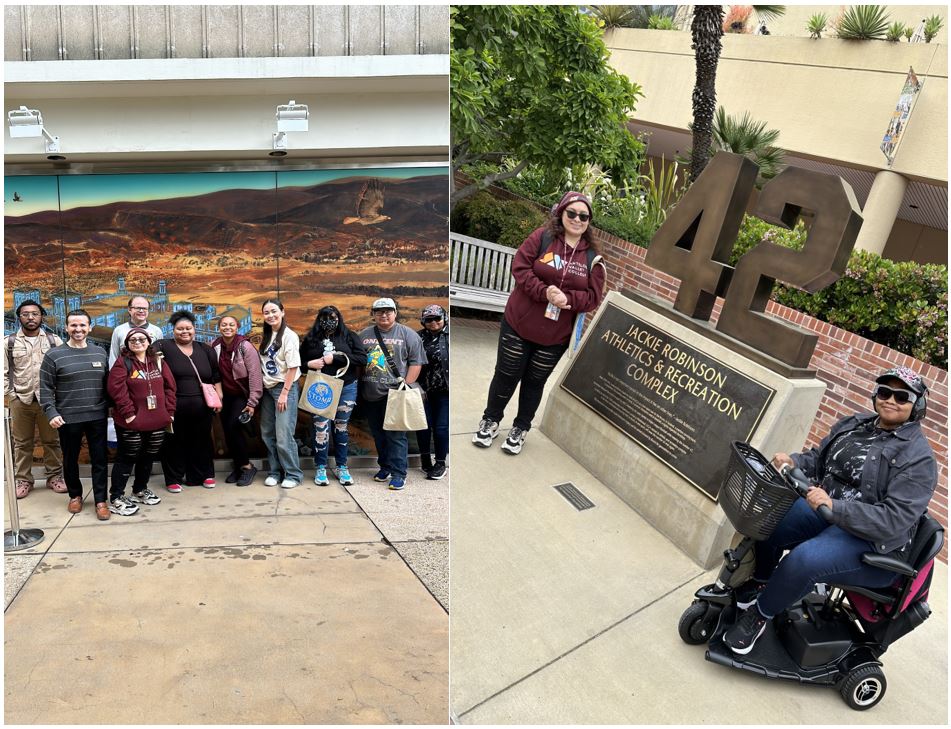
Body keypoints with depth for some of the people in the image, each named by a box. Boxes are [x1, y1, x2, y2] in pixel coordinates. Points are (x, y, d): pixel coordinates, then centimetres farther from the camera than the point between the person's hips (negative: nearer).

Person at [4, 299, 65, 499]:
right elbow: (4, 372, 6)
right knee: (22, 443, 9)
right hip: (20, 400, 1)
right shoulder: (9, 342, 4)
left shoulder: (54, 340, 3)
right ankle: (22, 480, 18)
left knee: (52, 440, 7)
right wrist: (10, 395, -2)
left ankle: (54, 476, 18)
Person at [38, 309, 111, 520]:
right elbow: (45, 388, -4)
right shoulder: (54, 355, -4)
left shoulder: (100, 353, 6)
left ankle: (101, 500, 13)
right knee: (70, 460, 12)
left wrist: (111, 407, 9)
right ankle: (75, 495, 31)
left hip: (97, 417, 2)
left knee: (100, 460, 4)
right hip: (68, 418, -1)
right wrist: (51, 413, -13)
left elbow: (107, 384, 11)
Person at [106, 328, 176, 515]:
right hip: (131, 423, -6)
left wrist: (169, 410, 2)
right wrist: (128, 413, -20)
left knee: (148, 457, 16)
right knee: (127, 458, -1)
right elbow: (116, 388, -17)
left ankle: (140, 491, 34)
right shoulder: (123, 363, -7)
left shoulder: (158, 362, 10)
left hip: (157, 422, 6)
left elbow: (170, 386, 10)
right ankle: (115, 499, 7)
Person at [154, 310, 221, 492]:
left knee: (201, 442, 13)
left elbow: (216, 376, 17)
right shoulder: (163, 346, 0)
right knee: (175, 443, 5)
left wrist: (219, 397, 10)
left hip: (202, 408, 3)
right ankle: (173, 479, 18)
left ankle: (203, 475, 26)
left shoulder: (205, 350, 13)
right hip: (174, 408, -3)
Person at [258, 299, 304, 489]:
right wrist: (261, 388, 5)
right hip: (268, 389, 7)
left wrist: (284, 393, -15)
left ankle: (293, 475, 5)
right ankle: (275, 472, 20)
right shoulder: (267, 337, 11)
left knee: (283, 436, -8)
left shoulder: (289, 336, -10)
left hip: (285, 388, -7)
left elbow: (293, 367, -13)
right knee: (268, 434, 8)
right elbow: (263, 364, 15)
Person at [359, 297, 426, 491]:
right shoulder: (364, 335, 12)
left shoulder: (407, 334, 0)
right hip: (371, 395, 5)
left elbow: (416, 362, -3)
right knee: (378, 434, 13)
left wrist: (406, 385, -11)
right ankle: (385, 467, 26)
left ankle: (398, 473, -3)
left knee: (395, 435, -6)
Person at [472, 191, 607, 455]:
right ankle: (490, 420, 31)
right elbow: (520, 267, -12)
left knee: (535, 382, 15)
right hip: (519, 324, -2)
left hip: (556, 336, 2)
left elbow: (594, 296, -3)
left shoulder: (592, 257, 0)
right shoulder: (542, 237, -7)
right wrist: (544, 292, -25)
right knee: (507, 375, 10)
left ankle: (521, 428, 33)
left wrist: (568, 299, -22)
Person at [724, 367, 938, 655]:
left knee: (805, 558, -34)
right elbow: (818, 458, 15)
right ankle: (758, 582, 16)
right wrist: (793, 462, -9)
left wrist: (834, 506, -35)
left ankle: (760, 614, -7)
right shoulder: (855, 425, 7)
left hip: (875, 543, -7)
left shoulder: (919, 458, -15)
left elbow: (894, 521, -24)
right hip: (826, 512, 8)